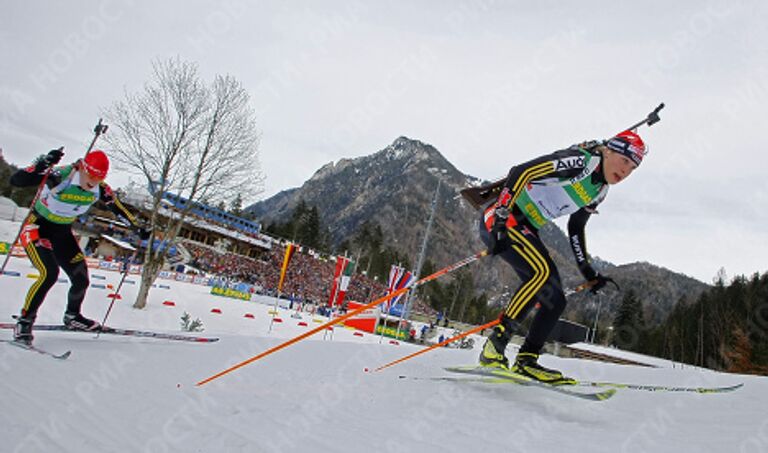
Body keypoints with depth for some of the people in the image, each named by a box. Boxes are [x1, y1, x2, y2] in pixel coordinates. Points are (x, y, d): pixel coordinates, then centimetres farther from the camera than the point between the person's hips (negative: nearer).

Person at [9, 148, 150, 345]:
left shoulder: (100, 189, -13)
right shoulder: (60, 176, -28)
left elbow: (118, 207, 3)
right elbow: (16, 180, -33)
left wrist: (138, 228, 2)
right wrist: (44, 163, -48)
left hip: (63, 233, 5)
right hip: (37, 228, -5)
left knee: (81, 279, 1)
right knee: (49, 273, -25)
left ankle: (72, 316, 29)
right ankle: (24, 321, -6)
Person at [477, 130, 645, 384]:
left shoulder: (600, 191, 12)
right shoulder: (581, 160, -15)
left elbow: (575, 228, 22)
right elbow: (521, 172, -25)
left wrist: (589, 273, 19)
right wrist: (501, 217, -34)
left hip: (525, 230, 9)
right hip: (499, 219, -9)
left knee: (555, 301, 2)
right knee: (543, 270, -31)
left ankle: (526, 361, 9)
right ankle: (494, 347, -26)